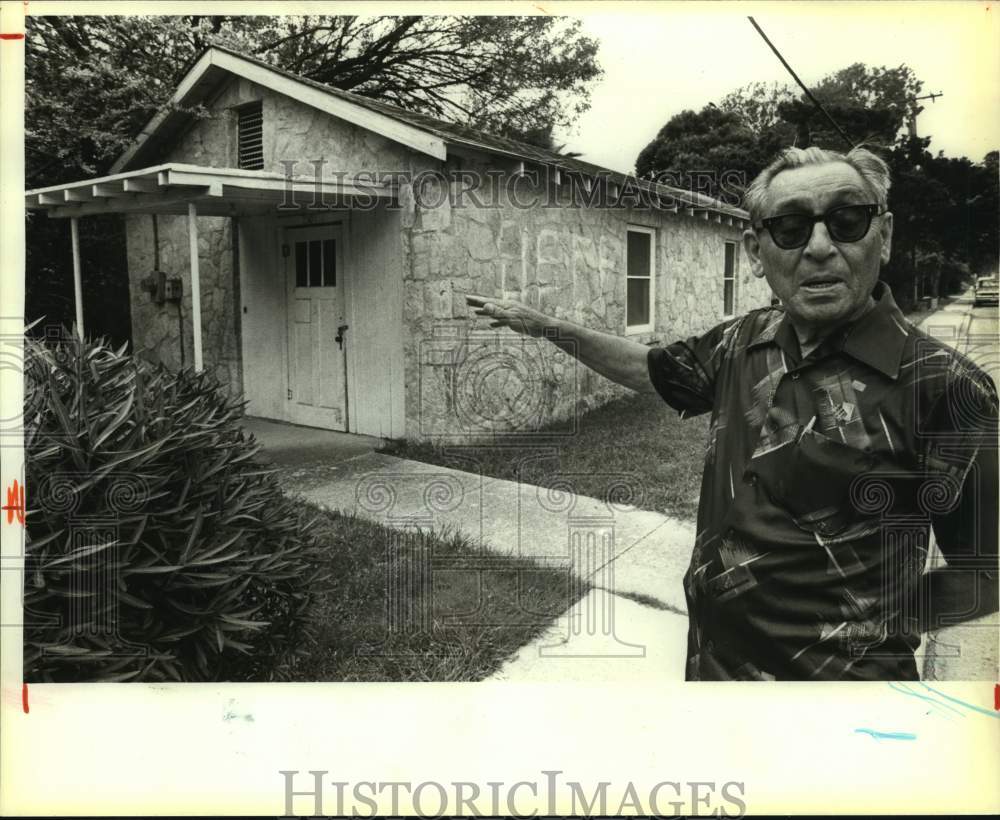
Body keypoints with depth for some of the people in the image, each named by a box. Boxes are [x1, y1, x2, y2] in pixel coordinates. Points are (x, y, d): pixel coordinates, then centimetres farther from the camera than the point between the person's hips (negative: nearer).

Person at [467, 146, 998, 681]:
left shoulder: (939, 385, -20)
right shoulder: (743, 342, -2)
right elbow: (649, 369, 16)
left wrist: (865, 627, -13)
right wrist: (544, 326, 14)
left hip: (834, 672, -6)